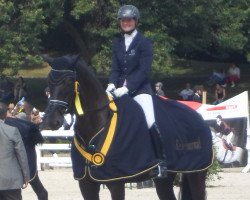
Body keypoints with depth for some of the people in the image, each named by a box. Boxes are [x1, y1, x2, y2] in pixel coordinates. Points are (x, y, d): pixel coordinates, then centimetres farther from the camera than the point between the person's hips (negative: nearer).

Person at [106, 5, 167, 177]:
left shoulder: (144, 43, -4)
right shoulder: (117, 43, 13)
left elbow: (144, 70, -12)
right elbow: (115, 68, 10)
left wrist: (127, 88, -22)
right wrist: (112, 84, -11)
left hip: (140, 88, -6)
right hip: (120, 88, 6)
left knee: (150, 122, -23)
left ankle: (162, 161, -17)